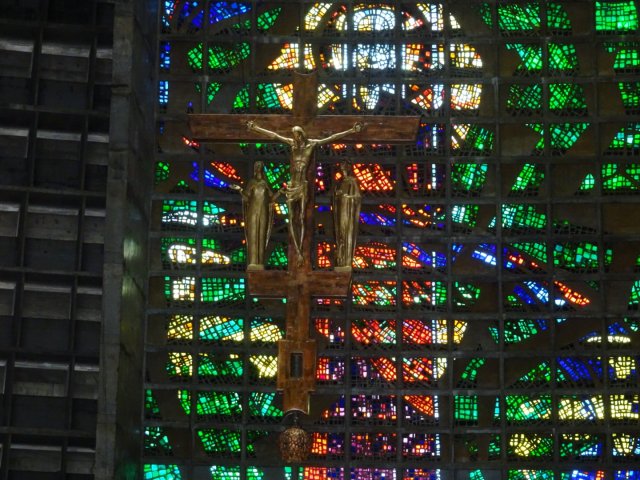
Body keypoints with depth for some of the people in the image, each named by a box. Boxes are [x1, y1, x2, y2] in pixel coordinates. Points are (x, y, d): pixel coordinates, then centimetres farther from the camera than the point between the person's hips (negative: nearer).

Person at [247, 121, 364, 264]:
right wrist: (256, 128, 23)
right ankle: (297, 251, 1)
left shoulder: (312, 143, -1)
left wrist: (351, 131, -10)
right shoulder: (292, 143, 8)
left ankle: (300, 251, -4)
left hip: (303, 186, -3)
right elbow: (274, 135, 16)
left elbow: (331, 138, -5)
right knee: (292, 218, -1)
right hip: (292, 185, 3)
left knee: (301, 218, -4)